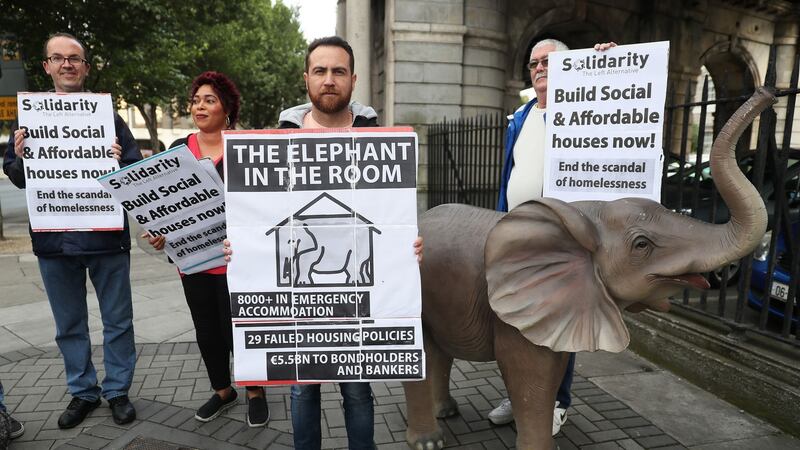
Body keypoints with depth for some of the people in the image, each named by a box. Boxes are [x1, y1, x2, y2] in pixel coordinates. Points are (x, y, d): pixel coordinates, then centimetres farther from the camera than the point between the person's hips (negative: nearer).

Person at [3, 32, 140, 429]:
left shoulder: (107, 114, 2)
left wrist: (120, 163, -21)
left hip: (106, 235, -2)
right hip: (53, 239, 3)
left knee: (117, 321, 7)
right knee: (69, 324, 14)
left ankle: (117, 390, 23)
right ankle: (82, 392, 30)